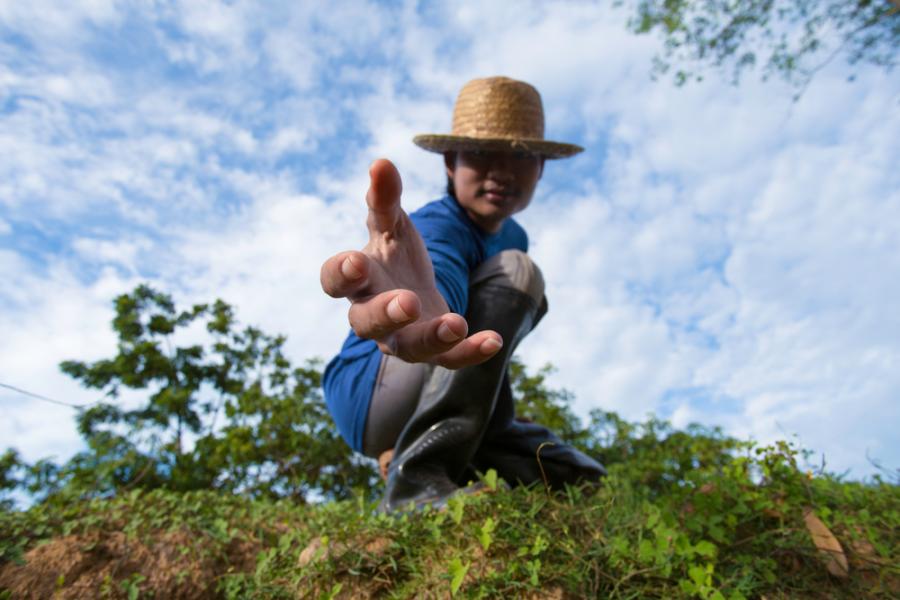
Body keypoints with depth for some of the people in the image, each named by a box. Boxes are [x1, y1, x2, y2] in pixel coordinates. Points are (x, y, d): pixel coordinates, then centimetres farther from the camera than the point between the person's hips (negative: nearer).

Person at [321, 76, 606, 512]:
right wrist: (420, 305, -64)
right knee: (515, 271, -26)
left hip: (427, 408, 8)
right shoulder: (437, 225, -19)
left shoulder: (515, 238, 10)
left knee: (584, 483, 7)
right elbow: (440, 277, -43)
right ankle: (415, 477, -28)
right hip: (369, 398, -7)